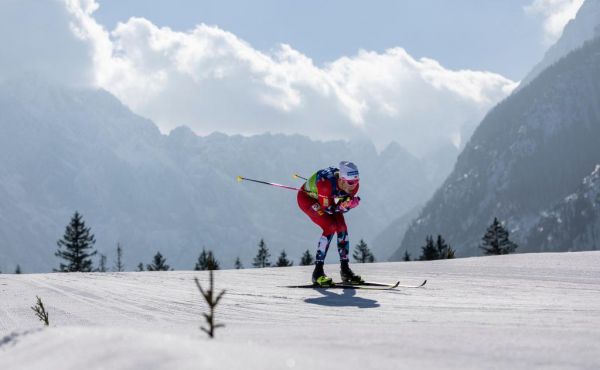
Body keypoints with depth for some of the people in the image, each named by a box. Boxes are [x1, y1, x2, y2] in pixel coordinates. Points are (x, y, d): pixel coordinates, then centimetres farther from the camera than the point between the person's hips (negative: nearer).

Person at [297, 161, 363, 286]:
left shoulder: (353, 185, -25)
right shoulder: (326, 183, -42)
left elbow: (343, 208, -13)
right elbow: (327, 209, -31)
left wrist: (349, 204, -33)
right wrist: (342, 205, -46)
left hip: (328, 200, 6)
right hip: (307, 198, -6)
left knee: (342, 227, -10)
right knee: (330, 227, -22)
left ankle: (345, 270, 2)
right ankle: (318, 273, -18)